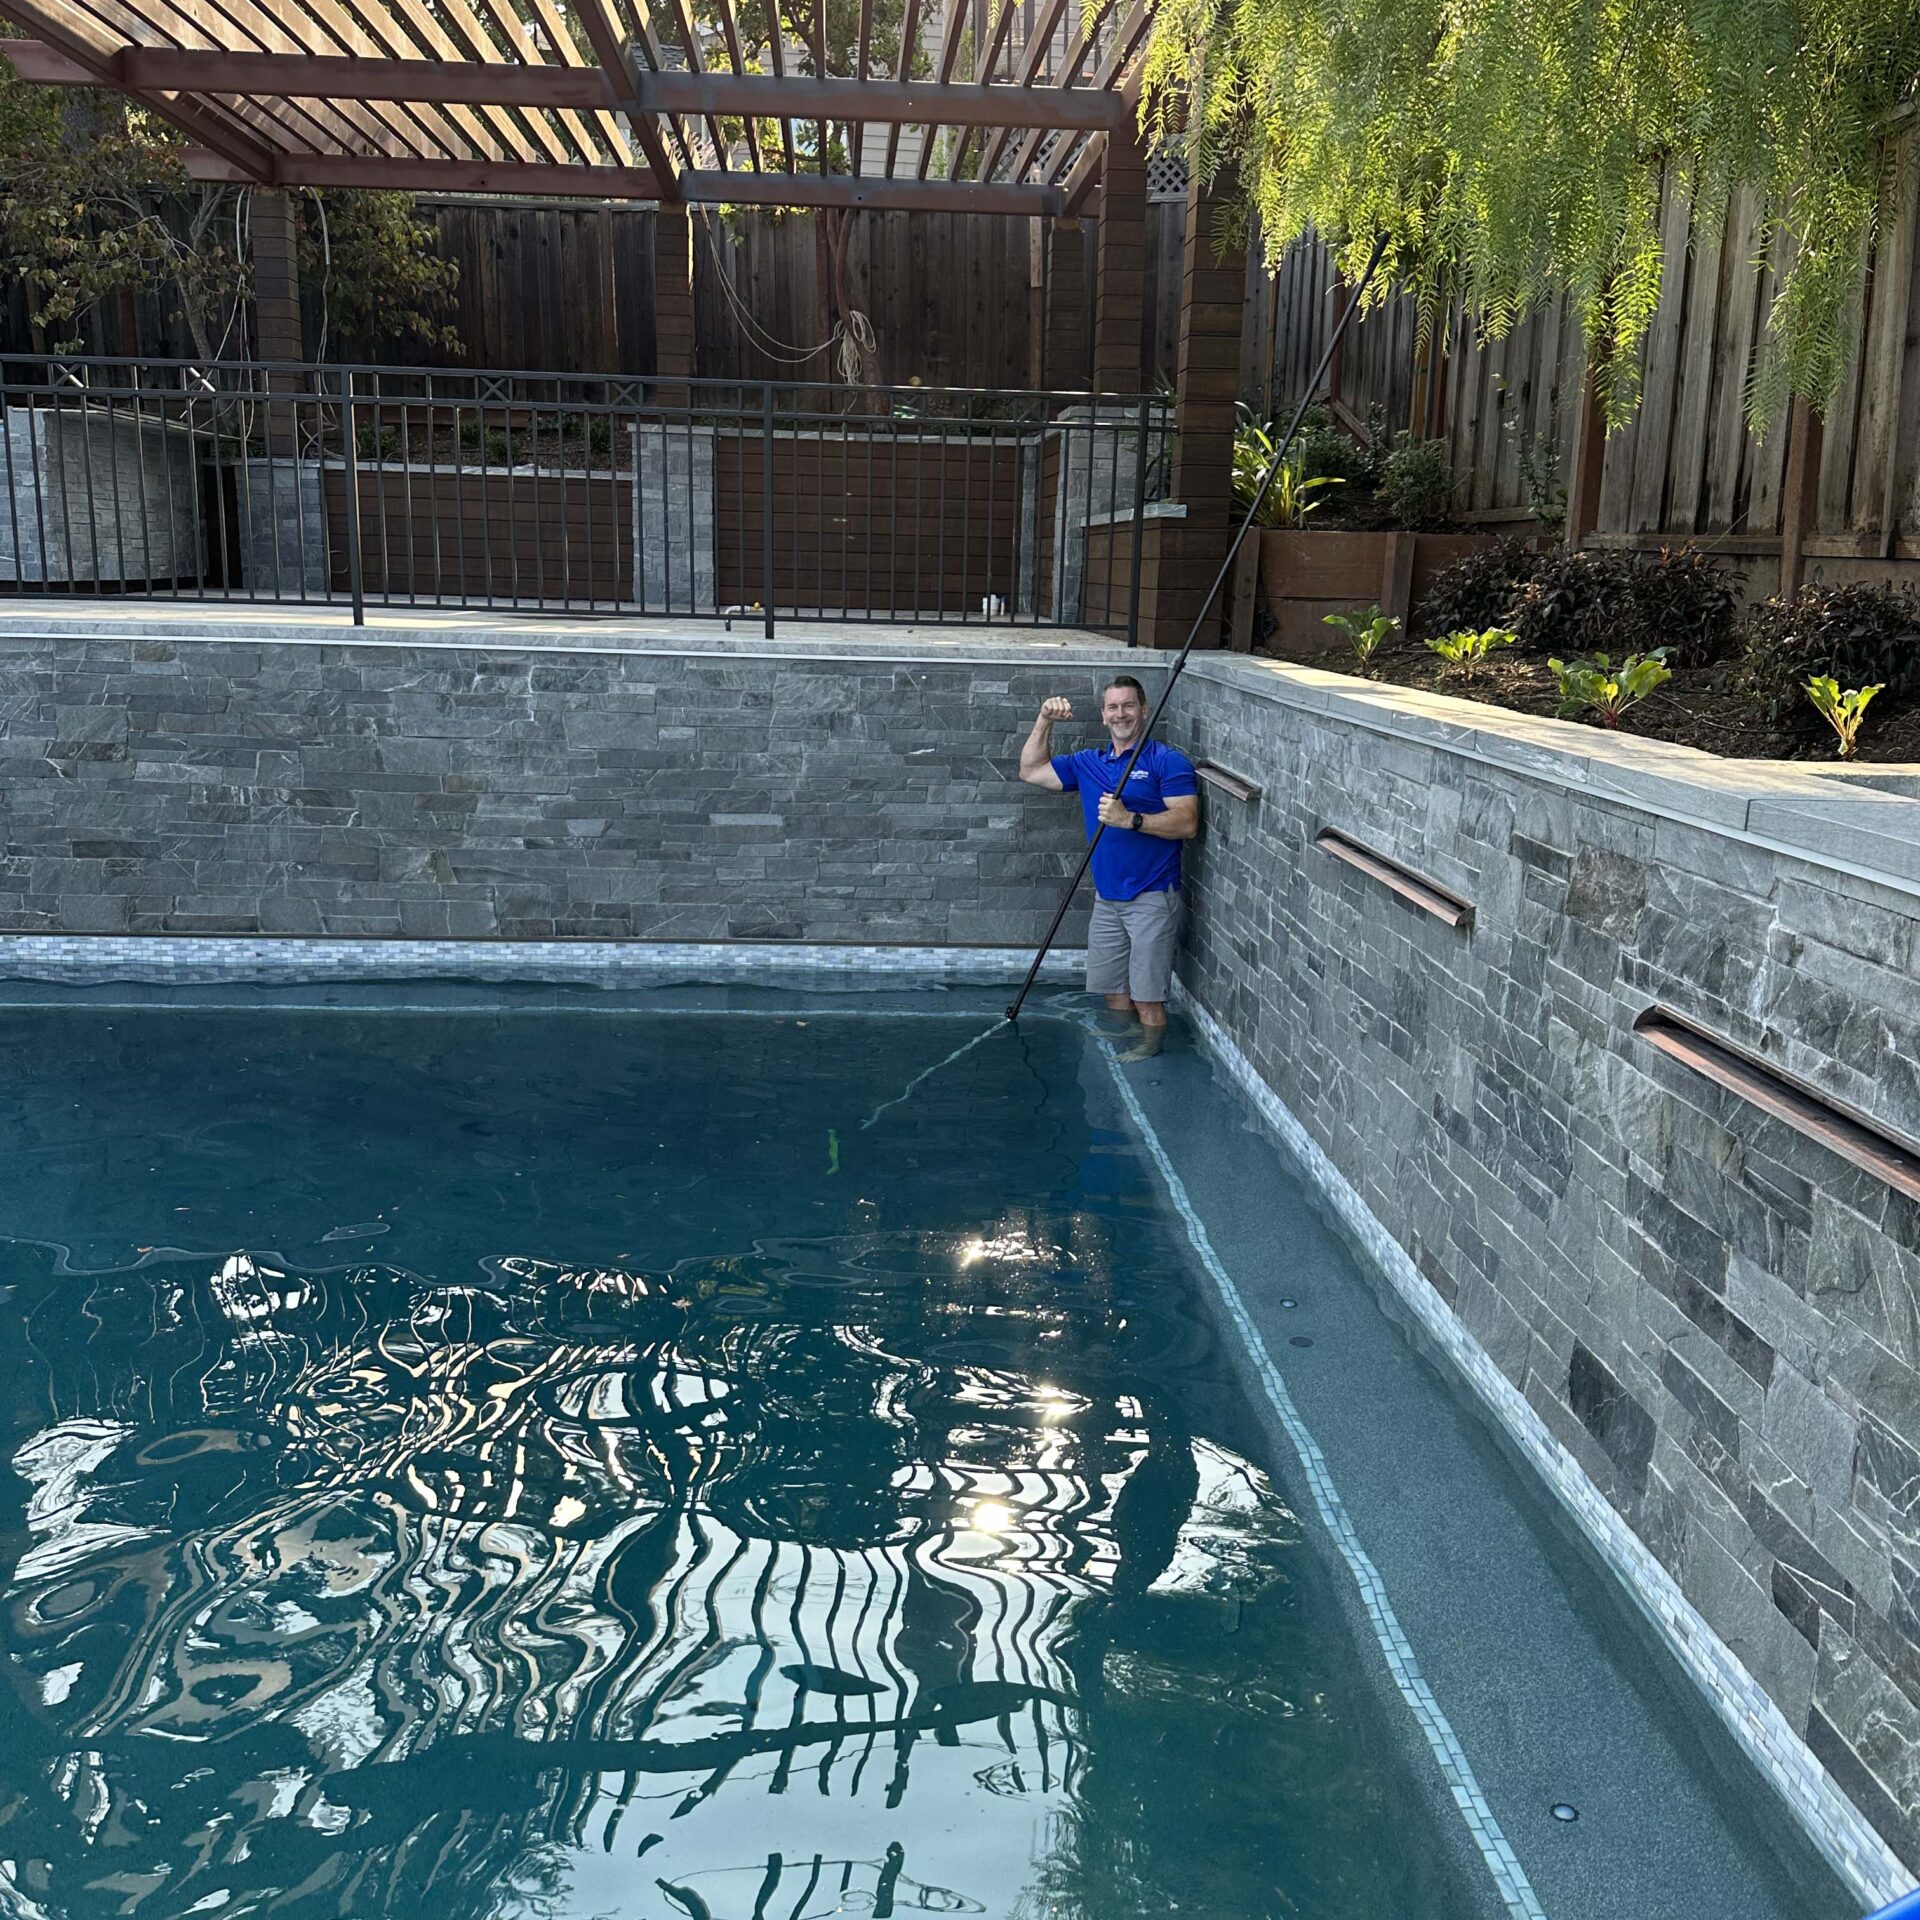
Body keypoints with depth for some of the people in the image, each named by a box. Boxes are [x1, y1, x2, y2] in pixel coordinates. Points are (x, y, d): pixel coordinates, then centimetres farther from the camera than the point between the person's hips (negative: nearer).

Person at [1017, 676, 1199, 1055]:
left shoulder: (1167, 761, -6)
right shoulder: (1089, 763, 14)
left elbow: (1187, 823, -15)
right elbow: (1031, 771, 19)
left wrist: (1130, 820, -24)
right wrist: (1045, 720, 8)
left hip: (1151, 897, -6)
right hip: (1107, 897, 6)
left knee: (1146, 995, -5)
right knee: (1113, 989, 13)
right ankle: (1122, 1044, 27)